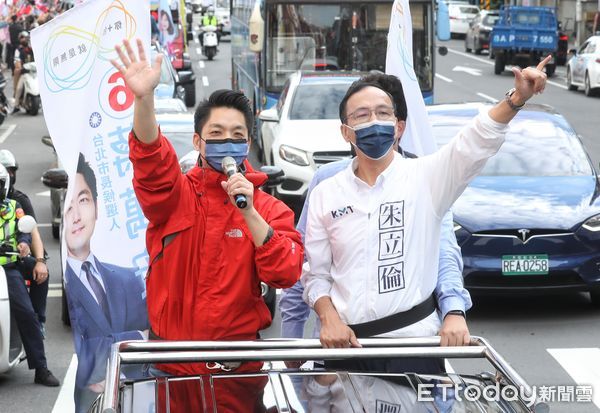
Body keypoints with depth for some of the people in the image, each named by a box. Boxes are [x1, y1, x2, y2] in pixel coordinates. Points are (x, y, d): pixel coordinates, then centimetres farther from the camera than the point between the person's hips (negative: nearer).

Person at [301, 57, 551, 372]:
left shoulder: (424, 178, 0)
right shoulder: (325, 195, 7)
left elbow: (476, 142, -17)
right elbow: (315, 274, 10)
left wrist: (516, 98, -32)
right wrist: (328, 317, -9)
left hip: (415, 345, -2)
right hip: (346, 344, 2)